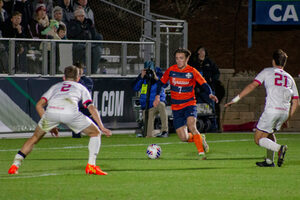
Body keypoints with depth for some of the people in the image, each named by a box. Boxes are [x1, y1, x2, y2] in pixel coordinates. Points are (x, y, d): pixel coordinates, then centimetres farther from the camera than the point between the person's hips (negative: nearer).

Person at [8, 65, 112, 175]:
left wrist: (50, 126, 32)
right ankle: (91, 165, 6)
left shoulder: (55, 86, 38)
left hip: (51, 112, 2)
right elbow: (92, 108, 18)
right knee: (96, 133, 19)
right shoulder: (80, 87, 32)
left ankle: (15, 165, 16)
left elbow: (39, 105, 27)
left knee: (35, 138, 25)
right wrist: (102, 127, 19)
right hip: (70, 112, -2)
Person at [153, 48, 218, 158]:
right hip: (176, 107, 3)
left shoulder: (192, 72, -6)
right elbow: (161, 82, 12)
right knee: (183, 137, -4)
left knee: (191, 126, -30)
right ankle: (200, 139, 27)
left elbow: (204, 84, -8)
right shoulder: (171, 70, 0)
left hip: (189, 104, -3)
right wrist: (157, 96, -1)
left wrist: (210, 94, -26)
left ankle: (201, 152, -24)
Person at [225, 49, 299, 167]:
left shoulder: (267, 72, 10)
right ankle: (269, 161, 26)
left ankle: (279, 148, -22)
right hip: (285, 111, 5)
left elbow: (252, 86, -2)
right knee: (269, 132, 30)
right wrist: (287, 119, 27)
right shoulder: (289, 78, 22)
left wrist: (236, 99, -1)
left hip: (271, 109, -5)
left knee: (258, 139, 1)